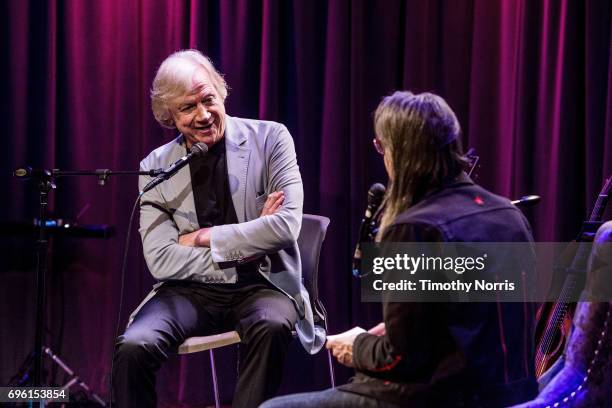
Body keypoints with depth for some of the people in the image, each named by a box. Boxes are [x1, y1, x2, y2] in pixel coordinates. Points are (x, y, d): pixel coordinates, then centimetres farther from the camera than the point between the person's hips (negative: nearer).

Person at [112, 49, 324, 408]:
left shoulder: (270, 139, -2)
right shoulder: (155, 168, 3)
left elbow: (287, 225, -14)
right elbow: (161, 262, -4)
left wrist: (203, 237, -11)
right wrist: (244, 246, -11)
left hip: (262, 284, -1)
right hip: (191, 290, 2)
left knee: (271, 327, -36)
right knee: (133, 349, -27)